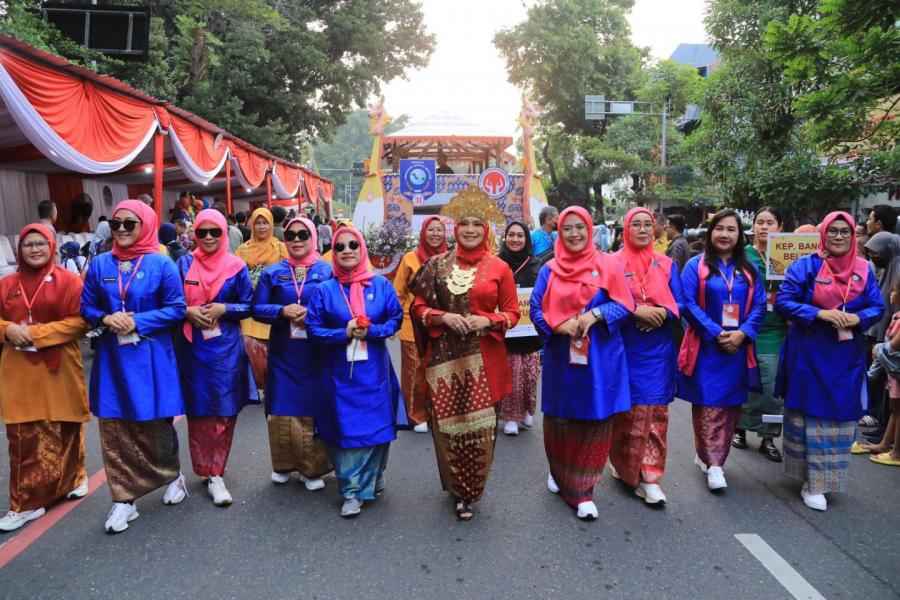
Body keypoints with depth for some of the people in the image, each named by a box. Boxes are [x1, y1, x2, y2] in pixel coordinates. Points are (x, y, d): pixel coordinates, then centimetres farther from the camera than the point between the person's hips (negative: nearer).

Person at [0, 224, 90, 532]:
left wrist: (37, 333, -18)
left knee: (64, 431, 9)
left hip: (58, 370, -3)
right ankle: (25, 503, 13)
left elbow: (80, 321, -10)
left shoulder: (69, 281, -3)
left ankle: (74, 479, 32)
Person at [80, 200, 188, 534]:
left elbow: (177, 309, -6)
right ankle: (123, 499, 17)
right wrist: (106, 318, -11)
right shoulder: (100, 264, 5)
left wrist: (137, 322, -16)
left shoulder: (161, 265, -5)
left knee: (154, 425, 7)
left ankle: (172, 475, 33)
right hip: (111, 357, 3)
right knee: (114, 430, 5)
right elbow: (86, 308, 9)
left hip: (151, 357, -3)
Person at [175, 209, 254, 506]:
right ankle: (206, 470, 20)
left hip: (225, 350, -1)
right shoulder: (184, 264, 3)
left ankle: (215, 474, 12)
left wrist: (223, 309, -14)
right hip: (192, 347, 1)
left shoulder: (236, 266, 1)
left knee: (224, 412, 1)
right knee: (198, 410, 5)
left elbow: (248, 306, 2)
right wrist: (188, 311, -12)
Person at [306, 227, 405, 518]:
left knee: (375, 425, 7)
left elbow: (396, 319, 3)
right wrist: (344, 333, -15)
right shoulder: (325, 290, 0)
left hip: (374, 369, 1)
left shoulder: (381, 285, 1)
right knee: (345, 429, 2)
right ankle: (352, 491, 11)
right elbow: (314, 327, -1)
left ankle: (371, 479, 29)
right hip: (339, 371, 0)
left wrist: (371, 331, -14)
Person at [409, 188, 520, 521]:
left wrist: (488, 321, -11)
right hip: (444, 357, 1)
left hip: (484, 359, -1)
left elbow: (512, 313, 8)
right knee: (447, 422, 4)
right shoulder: (438, 264, 5)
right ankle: (456, 487, 27)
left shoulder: (499, 267, 3)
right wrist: (444, 317, -11)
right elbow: (418, 308, 7)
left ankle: (469, 493, 21)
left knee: (480, 425, 1)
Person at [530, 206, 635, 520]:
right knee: (560, 420, 10)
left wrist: (596, 314, -18)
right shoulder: (550, 270, 5)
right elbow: (536, 310, 2)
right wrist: (559, 324, -16)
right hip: (561, 356, 1)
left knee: (594, 422, 1)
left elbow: (624, 304, -2)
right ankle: (558, 473, 35)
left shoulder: (608, 265, 1)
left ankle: (582, 491, 13)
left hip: (599, 357, -1)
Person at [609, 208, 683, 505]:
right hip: (625, 347, -3)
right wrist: (636, 311, -21)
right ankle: (623, 465, 19)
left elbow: (678, 305, 6)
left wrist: (661, 313, -15)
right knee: (628, 410, 0)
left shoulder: (667, 264, 10)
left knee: (655, 411, 1)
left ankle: (649, 477, 8)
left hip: (658, 348, 3)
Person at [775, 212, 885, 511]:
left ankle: (820, 480, 23)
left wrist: (857, 318, -15)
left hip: (846, 356, 4)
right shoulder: (805, 266, -7)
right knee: (809, 414, 4)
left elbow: (877, 306, 6)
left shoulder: (864, 270, 4)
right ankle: (812, 483, 15)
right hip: (808, 354, -4)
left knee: (839, 416, 8)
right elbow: (783, 301, -11)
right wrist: (819, 313, -23)